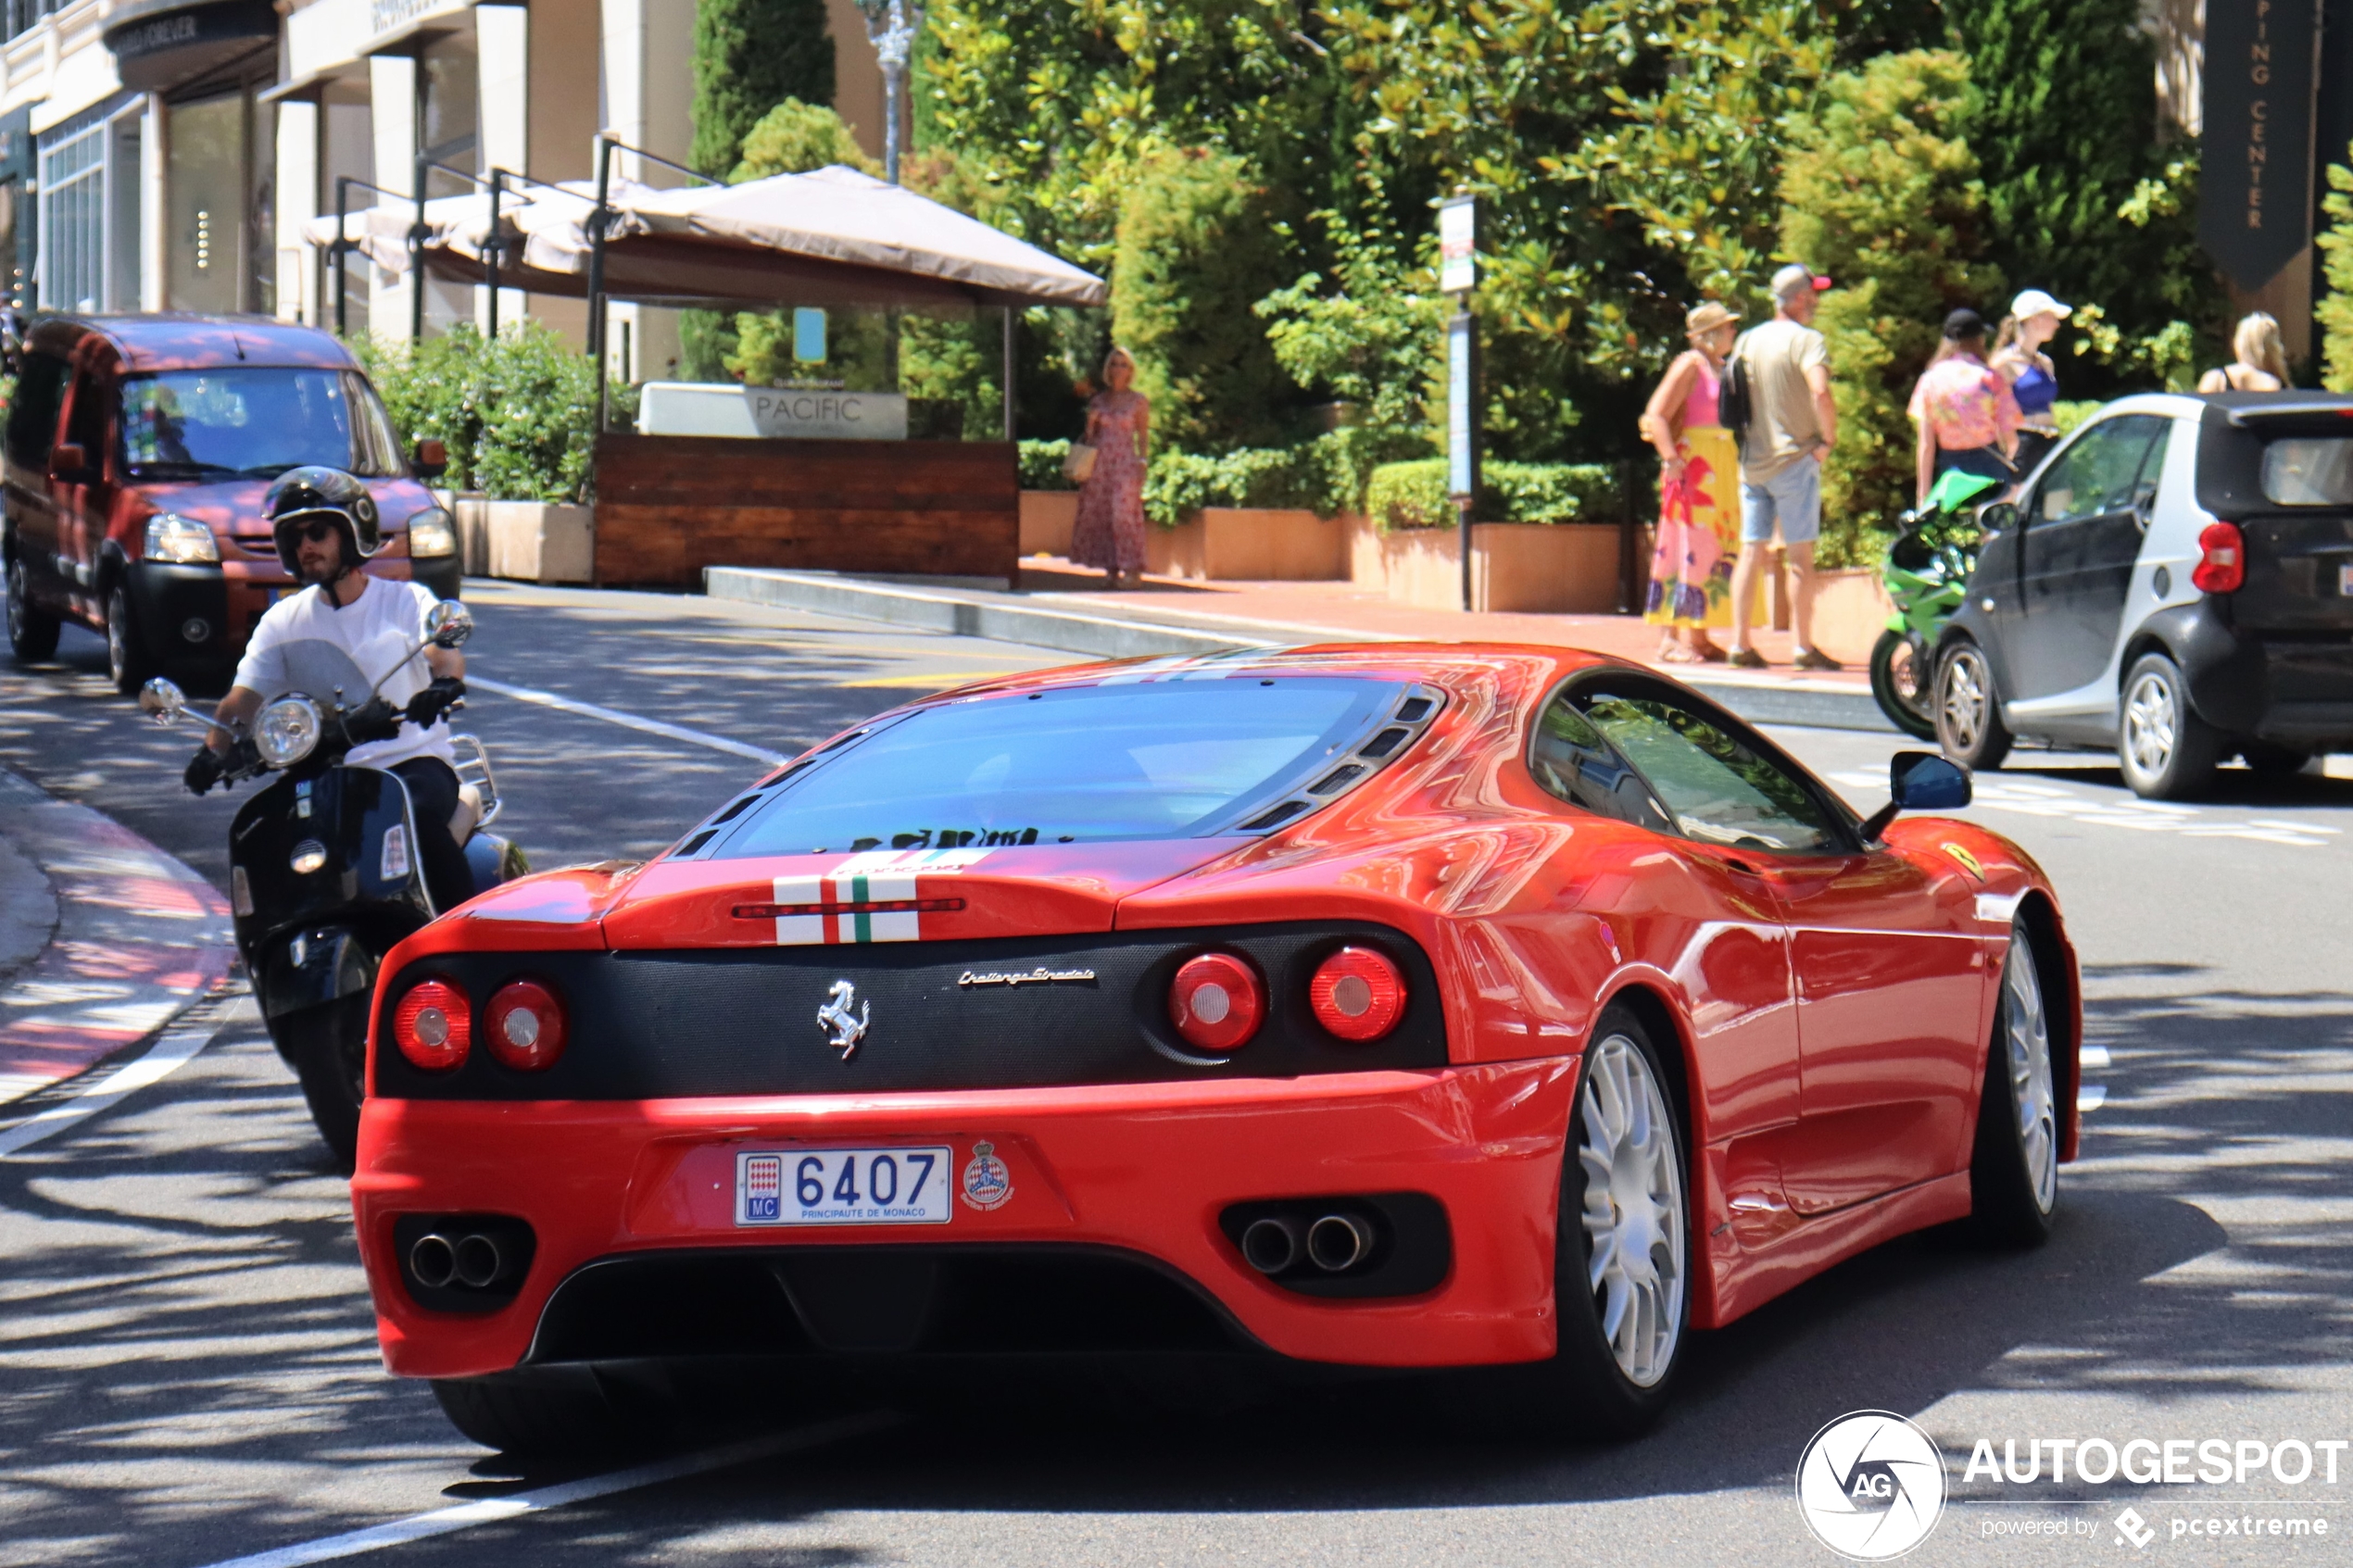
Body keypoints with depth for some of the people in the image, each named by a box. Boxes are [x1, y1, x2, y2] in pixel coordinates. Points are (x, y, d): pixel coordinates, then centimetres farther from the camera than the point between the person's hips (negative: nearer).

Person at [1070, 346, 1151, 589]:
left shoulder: (1139, 401, 3)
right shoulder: (1097, 401, 13)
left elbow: (1144, 436, 3)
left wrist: (1142, 463, -7)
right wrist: (1091, 425, -1)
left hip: (1125, 464, -4)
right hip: (1099, 464, 4)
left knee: (1124, 514, -11)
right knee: (1098, 514, -1)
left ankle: (1133, 572, -10)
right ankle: (1111, 569, 4)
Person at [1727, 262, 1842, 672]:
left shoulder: (1748, 341, 10)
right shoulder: (1806, 340, -11)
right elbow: (1820, 393, -26)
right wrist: (1829, 438, -13)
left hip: (1752, 462, 6)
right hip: (1794, 459, -6)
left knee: (1750, 552, 7)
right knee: (1801, 554, -1)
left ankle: (1740, 643, 5)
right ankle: (1805, 646, -1)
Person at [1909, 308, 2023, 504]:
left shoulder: (1929, 380, 0)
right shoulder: (1991, 378, -6)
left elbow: (1925, 445, -1)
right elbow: (2011, 439, -5)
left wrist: (1923, 495, 2)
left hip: (1950, 470, 2)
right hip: (1988, 466, -2)